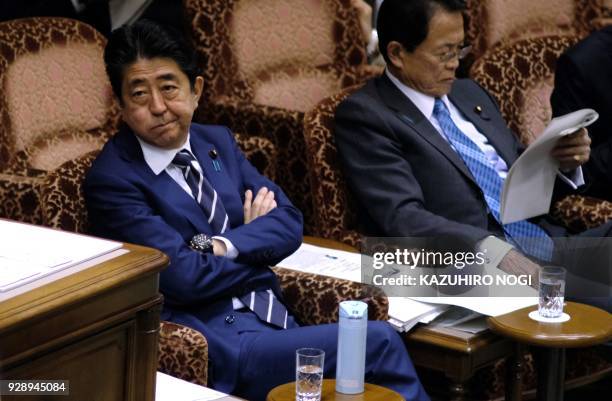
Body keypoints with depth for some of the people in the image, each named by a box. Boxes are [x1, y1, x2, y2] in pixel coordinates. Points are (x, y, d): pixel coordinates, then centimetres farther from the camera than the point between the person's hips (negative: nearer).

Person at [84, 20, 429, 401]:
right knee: (378, 342, -18)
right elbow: (184, 276, -15)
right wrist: (257, 242, 0)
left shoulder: (217, 141, 12)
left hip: (275, 319, 6)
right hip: (215, 344, -6)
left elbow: (288, 222, 6)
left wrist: (223, 246, -11)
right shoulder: (111, 180, -9)